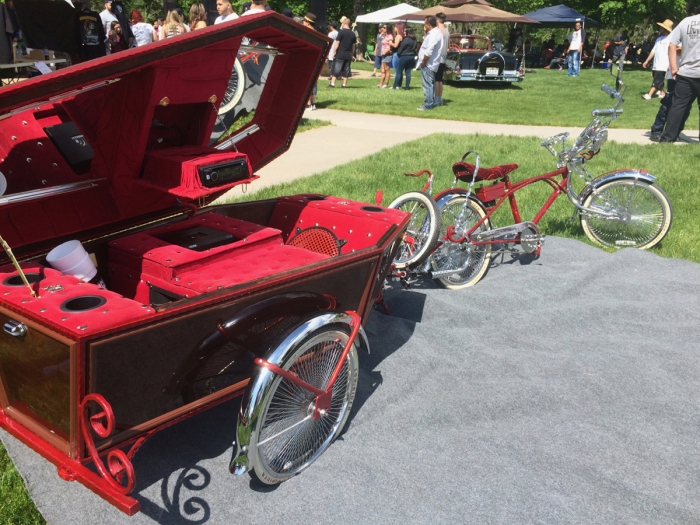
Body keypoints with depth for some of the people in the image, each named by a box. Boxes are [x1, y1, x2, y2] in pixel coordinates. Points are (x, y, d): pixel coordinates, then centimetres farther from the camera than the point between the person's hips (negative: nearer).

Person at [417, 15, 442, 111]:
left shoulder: (433, 35, -19)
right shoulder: (435, 32, 14)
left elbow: (429, 51, -26)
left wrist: (423, 62, -15)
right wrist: (426, 31, 11)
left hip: (427, 64, -11)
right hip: (430, 64, 11)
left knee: (427, 85, -7)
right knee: (430, 84, 16)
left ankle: (428, 105, -4)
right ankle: (431, 102, 24)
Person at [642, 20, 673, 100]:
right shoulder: (659, 39, 15)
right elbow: (653, 51, 19)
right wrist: (647, 61, 17)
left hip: (663, 65, -8)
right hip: (655, 64, 8)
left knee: (657, 81, -9)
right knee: (659, 80, 14)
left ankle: (649, 95, -14)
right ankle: (662, 93, 27)